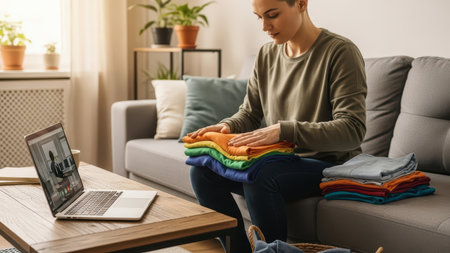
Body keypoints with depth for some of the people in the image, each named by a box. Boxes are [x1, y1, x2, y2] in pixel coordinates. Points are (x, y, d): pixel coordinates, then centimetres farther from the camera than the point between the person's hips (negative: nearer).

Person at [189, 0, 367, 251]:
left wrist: (283, 130, -34)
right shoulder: (267, 55, 8)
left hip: (330, 163, -6)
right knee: (202, 169, -13)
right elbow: (249, 114, 15)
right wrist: (226, 126, -10)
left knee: (259, 177, -33)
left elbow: (353, 129, -23)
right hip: (282, 159, 7)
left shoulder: (340, 52, -13)